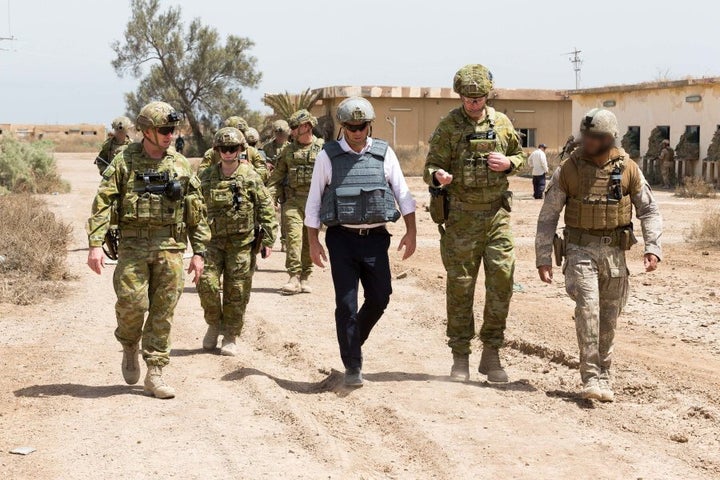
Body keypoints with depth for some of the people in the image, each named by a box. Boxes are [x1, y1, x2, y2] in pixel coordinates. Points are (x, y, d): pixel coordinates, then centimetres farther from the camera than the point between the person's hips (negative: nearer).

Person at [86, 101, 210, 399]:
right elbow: (102, 204, -4)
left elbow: (196, 212, 11)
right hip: (134, 244, -2)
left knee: (163, 312, 2)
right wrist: (95, 244, -14)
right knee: (132, 302, -11)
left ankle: (155, 373, 11)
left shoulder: (181, 165, 8)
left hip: (170, 247, 2)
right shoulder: (124, 162, 0)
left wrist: (199, 251, 6)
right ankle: (129, 347, 21)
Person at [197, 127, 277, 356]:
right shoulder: (207, 177, 6)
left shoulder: (250, 177, -2)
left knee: (236, 291, 2)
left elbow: (267, 209, 0)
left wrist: (268, 240, -4)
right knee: (207, 282, -10)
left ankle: (230, 338, 14)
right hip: (213, 240, 2)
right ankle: (214, 324, 16)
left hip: (242, 242, -2)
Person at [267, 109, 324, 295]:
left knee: (309, 241, 6)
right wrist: (270, 199, -2)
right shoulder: (288, 151, 11)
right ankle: (294, 278, -14)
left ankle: (305, 278, 17)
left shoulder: (323, 149, 3)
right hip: (292, 201, 1)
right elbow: (276, 177, 11)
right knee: (293, 237, -12)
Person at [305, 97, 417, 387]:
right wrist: (313, 243, -1)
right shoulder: (328, 156, 0)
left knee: (379, 298, 4)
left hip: (376, 237, 2)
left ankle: (353, 341, 32)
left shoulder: (384, 153, 4)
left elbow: (403, 194, 5)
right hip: (342, 238, -2)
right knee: (346, 303, -2)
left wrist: (411, 232, -4)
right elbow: (313, 201, 3)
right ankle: (352, 366, 8)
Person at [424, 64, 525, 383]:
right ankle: (460, 357, 13)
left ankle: (491, 354, 12)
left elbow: (520, 155, 20)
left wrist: (509, 163, -4)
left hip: (497, 213, 3)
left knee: (502, 281, -1)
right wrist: (438, 176, -28)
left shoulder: (502, 123, 7)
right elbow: (431, 166, -4)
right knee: (460, 286, 2)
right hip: (461, 216, -3)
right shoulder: (448, 127, -3)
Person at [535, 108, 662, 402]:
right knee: (587, 307, -19)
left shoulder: (628, 169, -2)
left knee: (609, 318, 8)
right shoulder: (568, 171, -5)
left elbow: (649, 210, 6)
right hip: (580, 248, -2)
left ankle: (604, 378, 22)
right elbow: (547, 217, 1)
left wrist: (653, 248, -7)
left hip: (614, 251, 2)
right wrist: (543, 259, -3)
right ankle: (590, 378, -16)